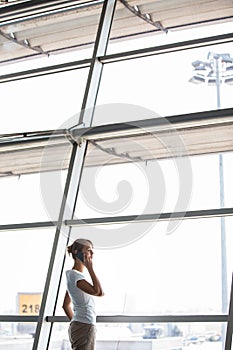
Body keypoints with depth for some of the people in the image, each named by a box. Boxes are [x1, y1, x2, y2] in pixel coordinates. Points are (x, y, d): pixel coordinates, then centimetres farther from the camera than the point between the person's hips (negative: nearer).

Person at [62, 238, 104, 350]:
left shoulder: (75, 275, 18)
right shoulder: (74, 275, -13)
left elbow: (66, 305, 24)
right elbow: (98, 292, -25)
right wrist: (90, 268, -17)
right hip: (84, 326, -10)